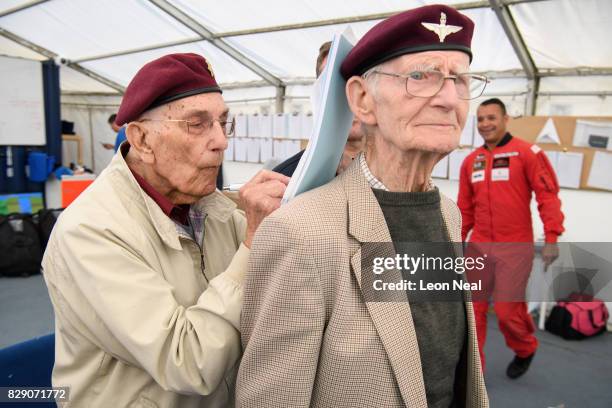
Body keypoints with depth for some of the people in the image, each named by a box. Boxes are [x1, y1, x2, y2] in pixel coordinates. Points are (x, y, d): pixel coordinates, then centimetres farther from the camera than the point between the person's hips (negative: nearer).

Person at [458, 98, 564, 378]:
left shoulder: (527, 153, -6)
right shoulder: (470, 161, 9)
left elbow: (547, 195, -9)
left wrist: (551, 238, -15)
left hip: (515, 248, -4)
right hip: (479, 247, 5)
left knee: (507, 310, 2)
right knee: (473, 309, 6)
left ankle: (525, 350, 36)